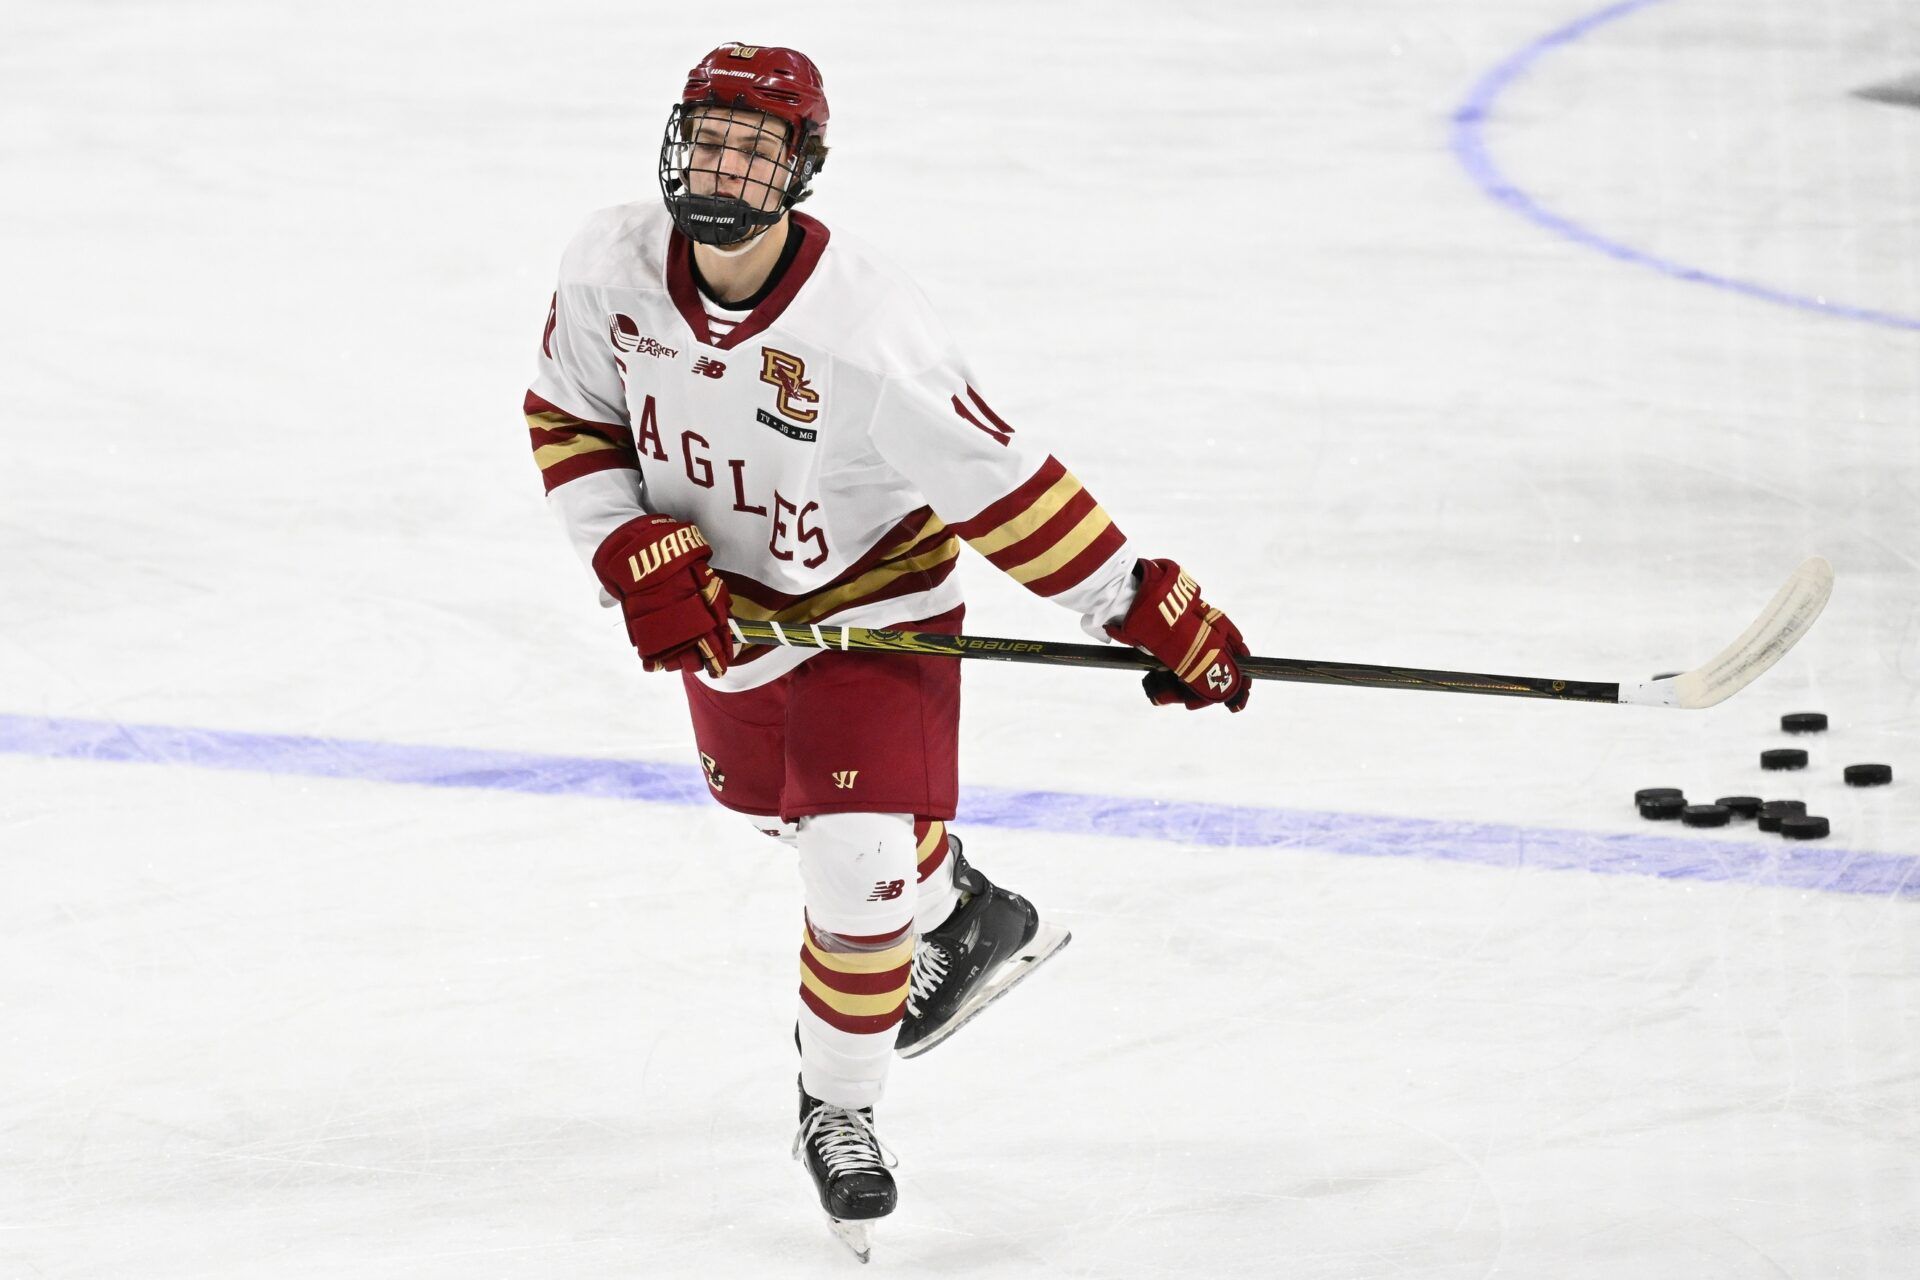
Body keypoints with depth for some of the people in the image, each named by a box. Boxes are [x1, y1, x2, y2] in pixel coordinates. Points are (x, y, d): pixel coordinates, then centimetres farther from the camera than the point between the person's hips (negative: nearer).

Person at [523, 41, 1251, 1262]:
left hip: (872, 604, -6)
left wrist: (1152, 610, -26)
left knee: (859, 865, -14)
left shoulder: (866, 327, -34)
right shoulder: (614, 265, -20)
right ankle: (966, 920, 55)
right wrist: (640, 559, -17)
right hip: (720, 595, 6)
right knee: (773, 799, 27)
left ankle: (840, 1108, 12)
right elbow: (570, 423, -4)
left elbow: (998, 480, -28)